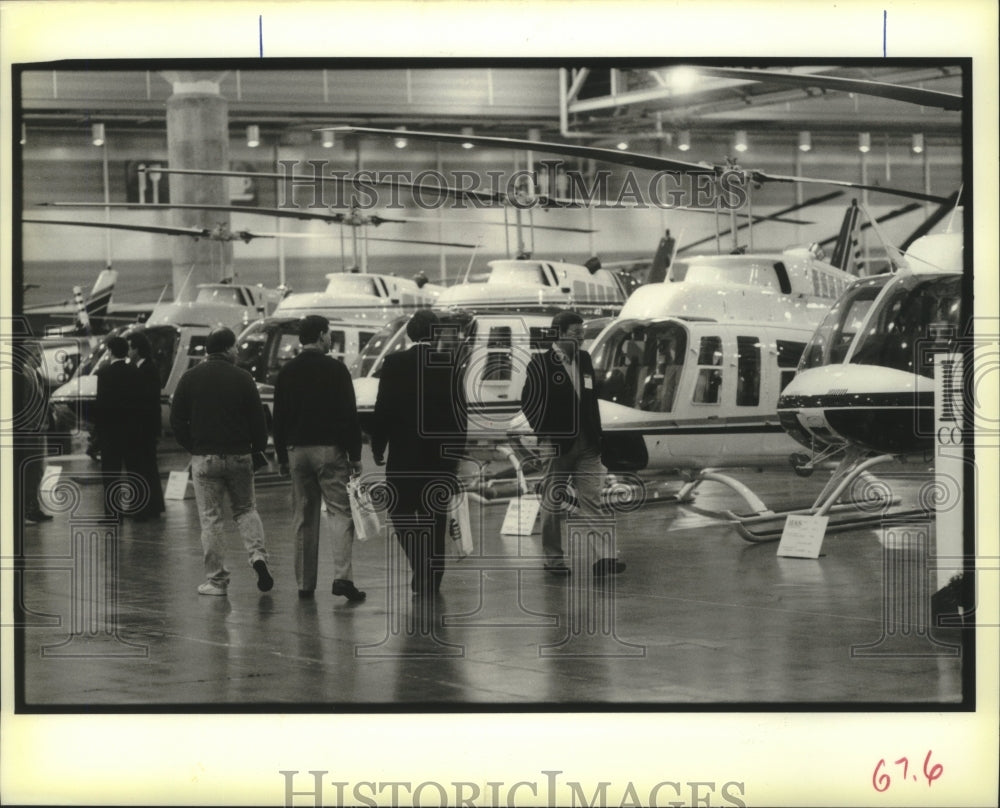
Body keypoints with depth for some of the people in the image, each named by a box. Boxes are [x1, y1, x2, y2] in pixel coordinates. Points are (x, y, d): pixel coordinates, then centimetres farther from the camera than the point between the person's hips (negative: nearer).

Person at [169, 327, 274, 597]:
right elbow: (258, 420, -2)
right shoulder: (242, 378, -3)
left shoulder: (190, 378, 0)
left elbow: (176, 420, 1)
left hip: (204, 457, 0)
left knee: (210, 518, 3)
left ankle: (216, 580, 3)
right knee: (245, 509, 17)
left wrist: (191, 446, 12)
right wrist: (258, 447, 12)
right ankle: (258, 556, -4)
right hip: (239, 456, 0)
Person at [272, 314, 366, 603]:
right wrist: (355, 454, -4)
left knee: (304, 518, 9)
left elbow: (279, 418, 10)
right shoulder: (335, 369, -6)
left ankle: (305, 584, 10)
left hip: (297, 450, 4)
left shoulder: (287, 372, 7)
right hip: (330, 449, -4)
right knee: (340, 512, -3)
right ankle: (342, 576, -17)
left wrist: (282, 457, 17)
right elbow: (349, 415, -8)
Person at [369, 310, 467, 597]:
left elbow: (383, 409, -5)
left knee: (400, 512, 11)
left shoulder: (394, 363, -6)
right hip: (440, 455, 2)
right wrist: (456, 449, 10)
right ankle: (431, 577, 14)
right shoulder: (449, 365, -3)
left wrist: (377, 446, 6)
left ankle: (421, 563, -10)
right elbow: (459, 411, -1)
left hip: (403, 455, -2)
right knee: (434, 517, 10)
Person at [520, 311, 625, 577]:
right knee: (553, 503, 5)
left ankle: (603, 557, -9)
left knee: (592, 500, -3)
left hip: (587, 445, 4)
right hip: (557, 445, -4)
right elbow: (528, 403, -6)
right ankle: (554, 558, 15)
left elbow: (591, 400, 16)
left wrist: (597, 435, 10)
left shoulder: (584, 360, 12)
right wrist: (544, 434, -9)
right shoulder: (540, 363, -5)